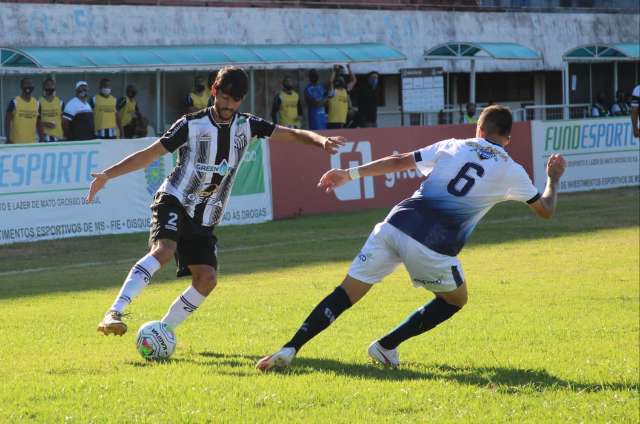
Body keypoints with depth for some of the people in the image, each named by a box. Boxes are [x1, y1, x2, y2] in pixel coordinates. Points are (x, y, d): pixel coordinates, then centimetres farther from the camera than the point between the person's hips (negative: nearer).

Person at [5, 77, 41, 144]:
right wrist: (8, 139, -12)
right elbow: (7, 121, -5)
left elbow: (38, 123, 16)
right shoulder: (14, 102, -4)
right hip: (17, 142, -5)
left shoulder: (36, 103, 10)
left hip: (32, 142, 5)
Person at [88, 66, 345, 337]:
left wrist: (321, 140, -17)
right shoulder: (192, 125, -7)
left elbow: (292, 134, 4)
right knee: (163, 250, -32)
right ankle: (114, 313, -40)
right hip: (174, 202, -6)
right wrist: (107, 175, -14)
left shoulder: (246, 126, 6)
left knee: (207, 279, -8)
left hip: (205, 219, 6)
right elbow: (150, 154, -6)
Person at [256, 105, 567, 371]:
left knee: (346, 293, 5)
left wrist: (349, 174, 19)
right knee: (456, 299, 25)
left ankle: (290, 349, -11)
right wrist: (553, 178, 42)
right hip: (432, 247, -3)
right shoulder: (511, 172, 11)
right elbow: (546, 210, 23)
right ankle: (386, 346, 17)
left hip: (395, 225, 3)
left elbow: (398, 162, 14)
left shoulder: (452, 147, 17)